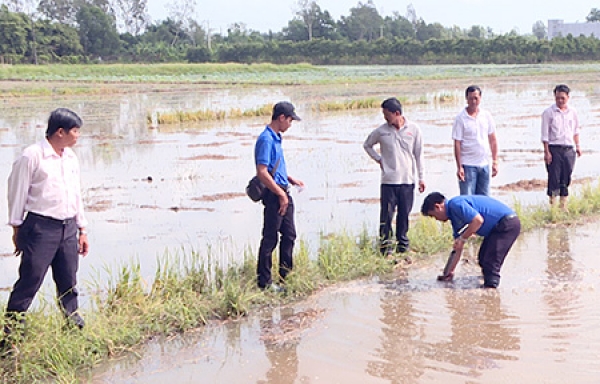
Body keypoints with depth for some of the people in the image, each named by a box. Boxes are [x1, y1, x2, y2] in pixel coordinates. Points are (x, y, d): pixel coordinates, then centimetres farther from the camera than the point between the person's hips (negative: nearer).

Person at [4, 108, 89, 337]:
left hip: (68, 228, 6)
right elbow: (17, 192, -4)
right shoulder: (32, 156, -9)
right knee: (29, 281, -5)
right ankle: (11, 330, 3)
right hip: (41, 228, -6)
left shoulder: (71, 158, 13)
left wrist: (82, 229, 18)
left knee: (68, 282, 12)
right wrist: (17, 228, -2)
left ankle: (74, 327, 21)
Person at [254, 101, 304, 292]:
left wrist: (291, 179, 19)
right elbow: (262, 172, -23)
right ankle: (264, 281, 6)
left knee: (289, 235, 15)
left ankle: (286, 275, 26)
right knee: (270, 238, -2)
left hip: (283, 193, 10)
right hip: (273, 194, -10)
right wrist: (280, 193, -20)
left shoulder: (276, 138, 14)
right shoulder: (266, 139, -17)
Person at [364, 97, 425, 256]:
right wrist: (378, 159, 3)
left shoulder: (413, 129, 0)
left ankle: (402, 242, 19)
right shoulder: (381, 131, -1)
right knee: (387, 213, -4)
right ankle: (385, 244, 4)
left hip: (408, 180, 1)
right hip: (388, 180, -1)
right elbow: (367, 145, 16)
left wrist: (421, 178, 6)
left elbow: (419, 154, 6)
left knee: (404, 213, 6)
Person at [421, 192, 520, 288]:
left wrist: (462, 239, -16)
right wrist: (450, 272, 24)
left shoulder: (455, 204, -15)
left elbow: (478, 220, -27)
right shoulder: (455, 217, 16)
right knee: (483, 259, 19)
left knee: (490, 262, -10)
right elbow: (457, 248, 21)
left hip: (507, 223, -11)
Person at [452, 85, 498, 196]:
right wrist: (459, 167, -12)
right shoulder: (461, 118, -6)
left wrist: (495, 162, 6)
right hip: (468, 165, -4)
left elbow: (493, 140, 11)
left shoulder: (487, 116, 6)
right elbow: (457, 144, -7)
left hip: (484, 164, 4)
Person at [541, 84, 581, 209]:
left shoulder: (572, 112, 9)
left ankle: (563, 206, 12)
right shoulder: (548, 112, -3)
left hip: (569, 149, 4)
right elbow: (545, 134, -3)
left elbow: (576, 131, 20)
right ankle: (552, 205, 0)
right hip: (554, 149, -4)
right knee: (554, 178, -5)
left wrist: (577, 146, 15)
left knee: (566, 179, 6)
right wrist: (547, 152, -8)